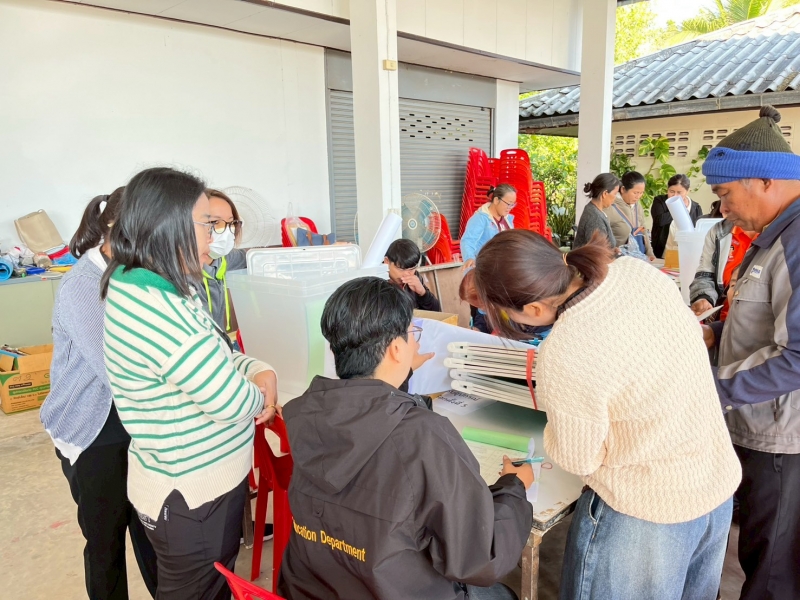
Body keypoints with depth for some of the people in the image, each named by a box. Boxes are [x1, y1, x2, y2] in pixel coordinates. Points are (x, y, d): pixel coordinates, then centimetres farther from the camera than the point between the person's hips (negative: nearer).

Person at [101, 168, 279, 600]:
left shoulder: (160, 290, 2)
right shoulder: (154, 309, -31)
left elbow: (218, 354, 12)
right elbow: (234, 403, -29)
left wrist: (262, 372, -7)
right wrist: (260, 393, -6)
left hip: (206, 480, 9)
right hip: (190, 496, -9)